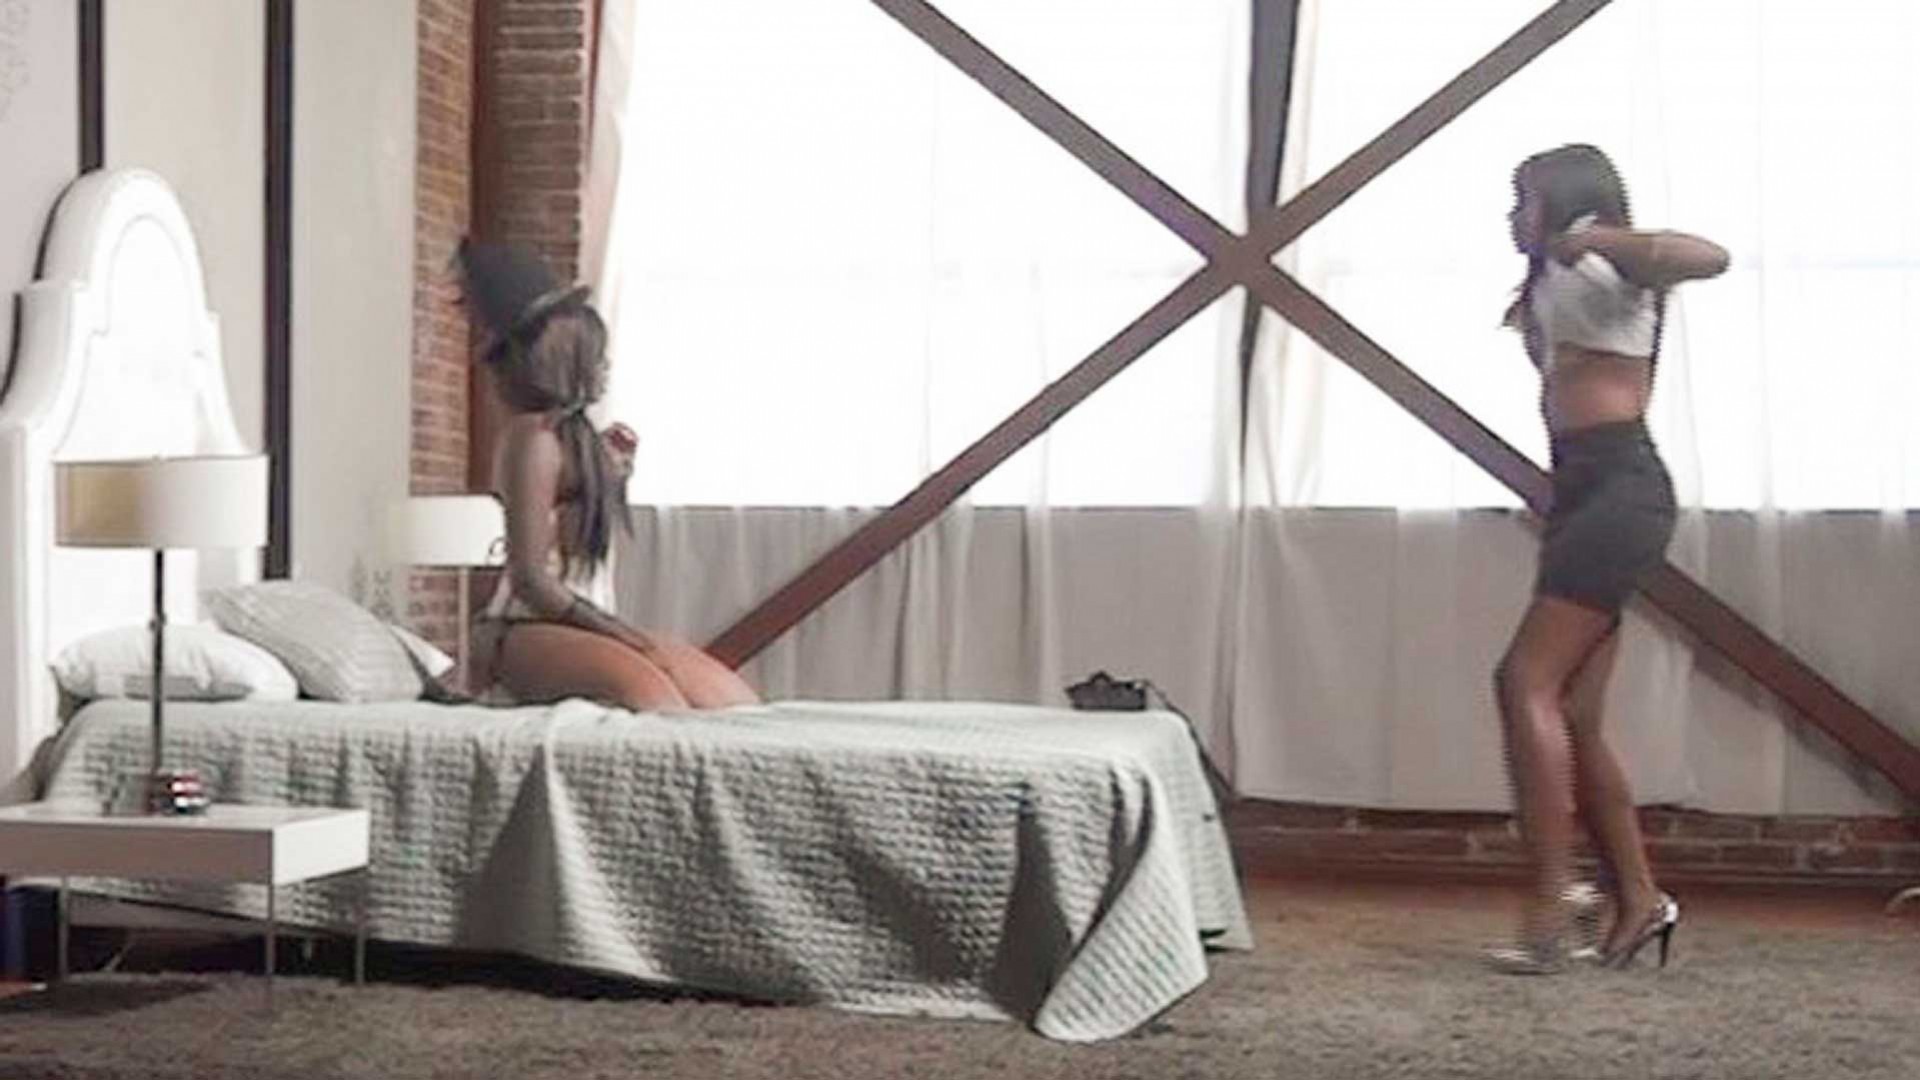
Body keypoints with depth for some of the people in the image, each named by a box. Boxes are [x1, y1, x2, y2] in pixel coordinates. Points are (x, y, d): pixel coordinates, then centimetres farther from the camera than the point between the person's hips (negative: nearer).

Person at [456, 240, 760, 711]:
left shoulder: (572, 431, 17)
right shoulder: (534, 436, -11)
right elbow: (530, 579, -17)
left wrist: (614, 470, 15)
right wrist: (624, 635, -15)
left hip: (573, 630, 10)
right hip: (520, 634, -10)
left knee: (735, 700, -5)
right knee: (649, 689, -36)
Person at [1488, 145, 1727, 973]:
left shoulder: (1607, 257, -1)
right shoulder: (1559, 283, 27)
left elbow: (1708, 257, -19)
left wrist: (1605, 240, -28)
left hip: (1619, 490, -10)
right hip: (1586, 496, 10)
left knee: (1527, 682, -20)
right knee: (1573, 720, 6)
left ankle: (1551, 905, -24)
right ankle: (1637, 899, 10)